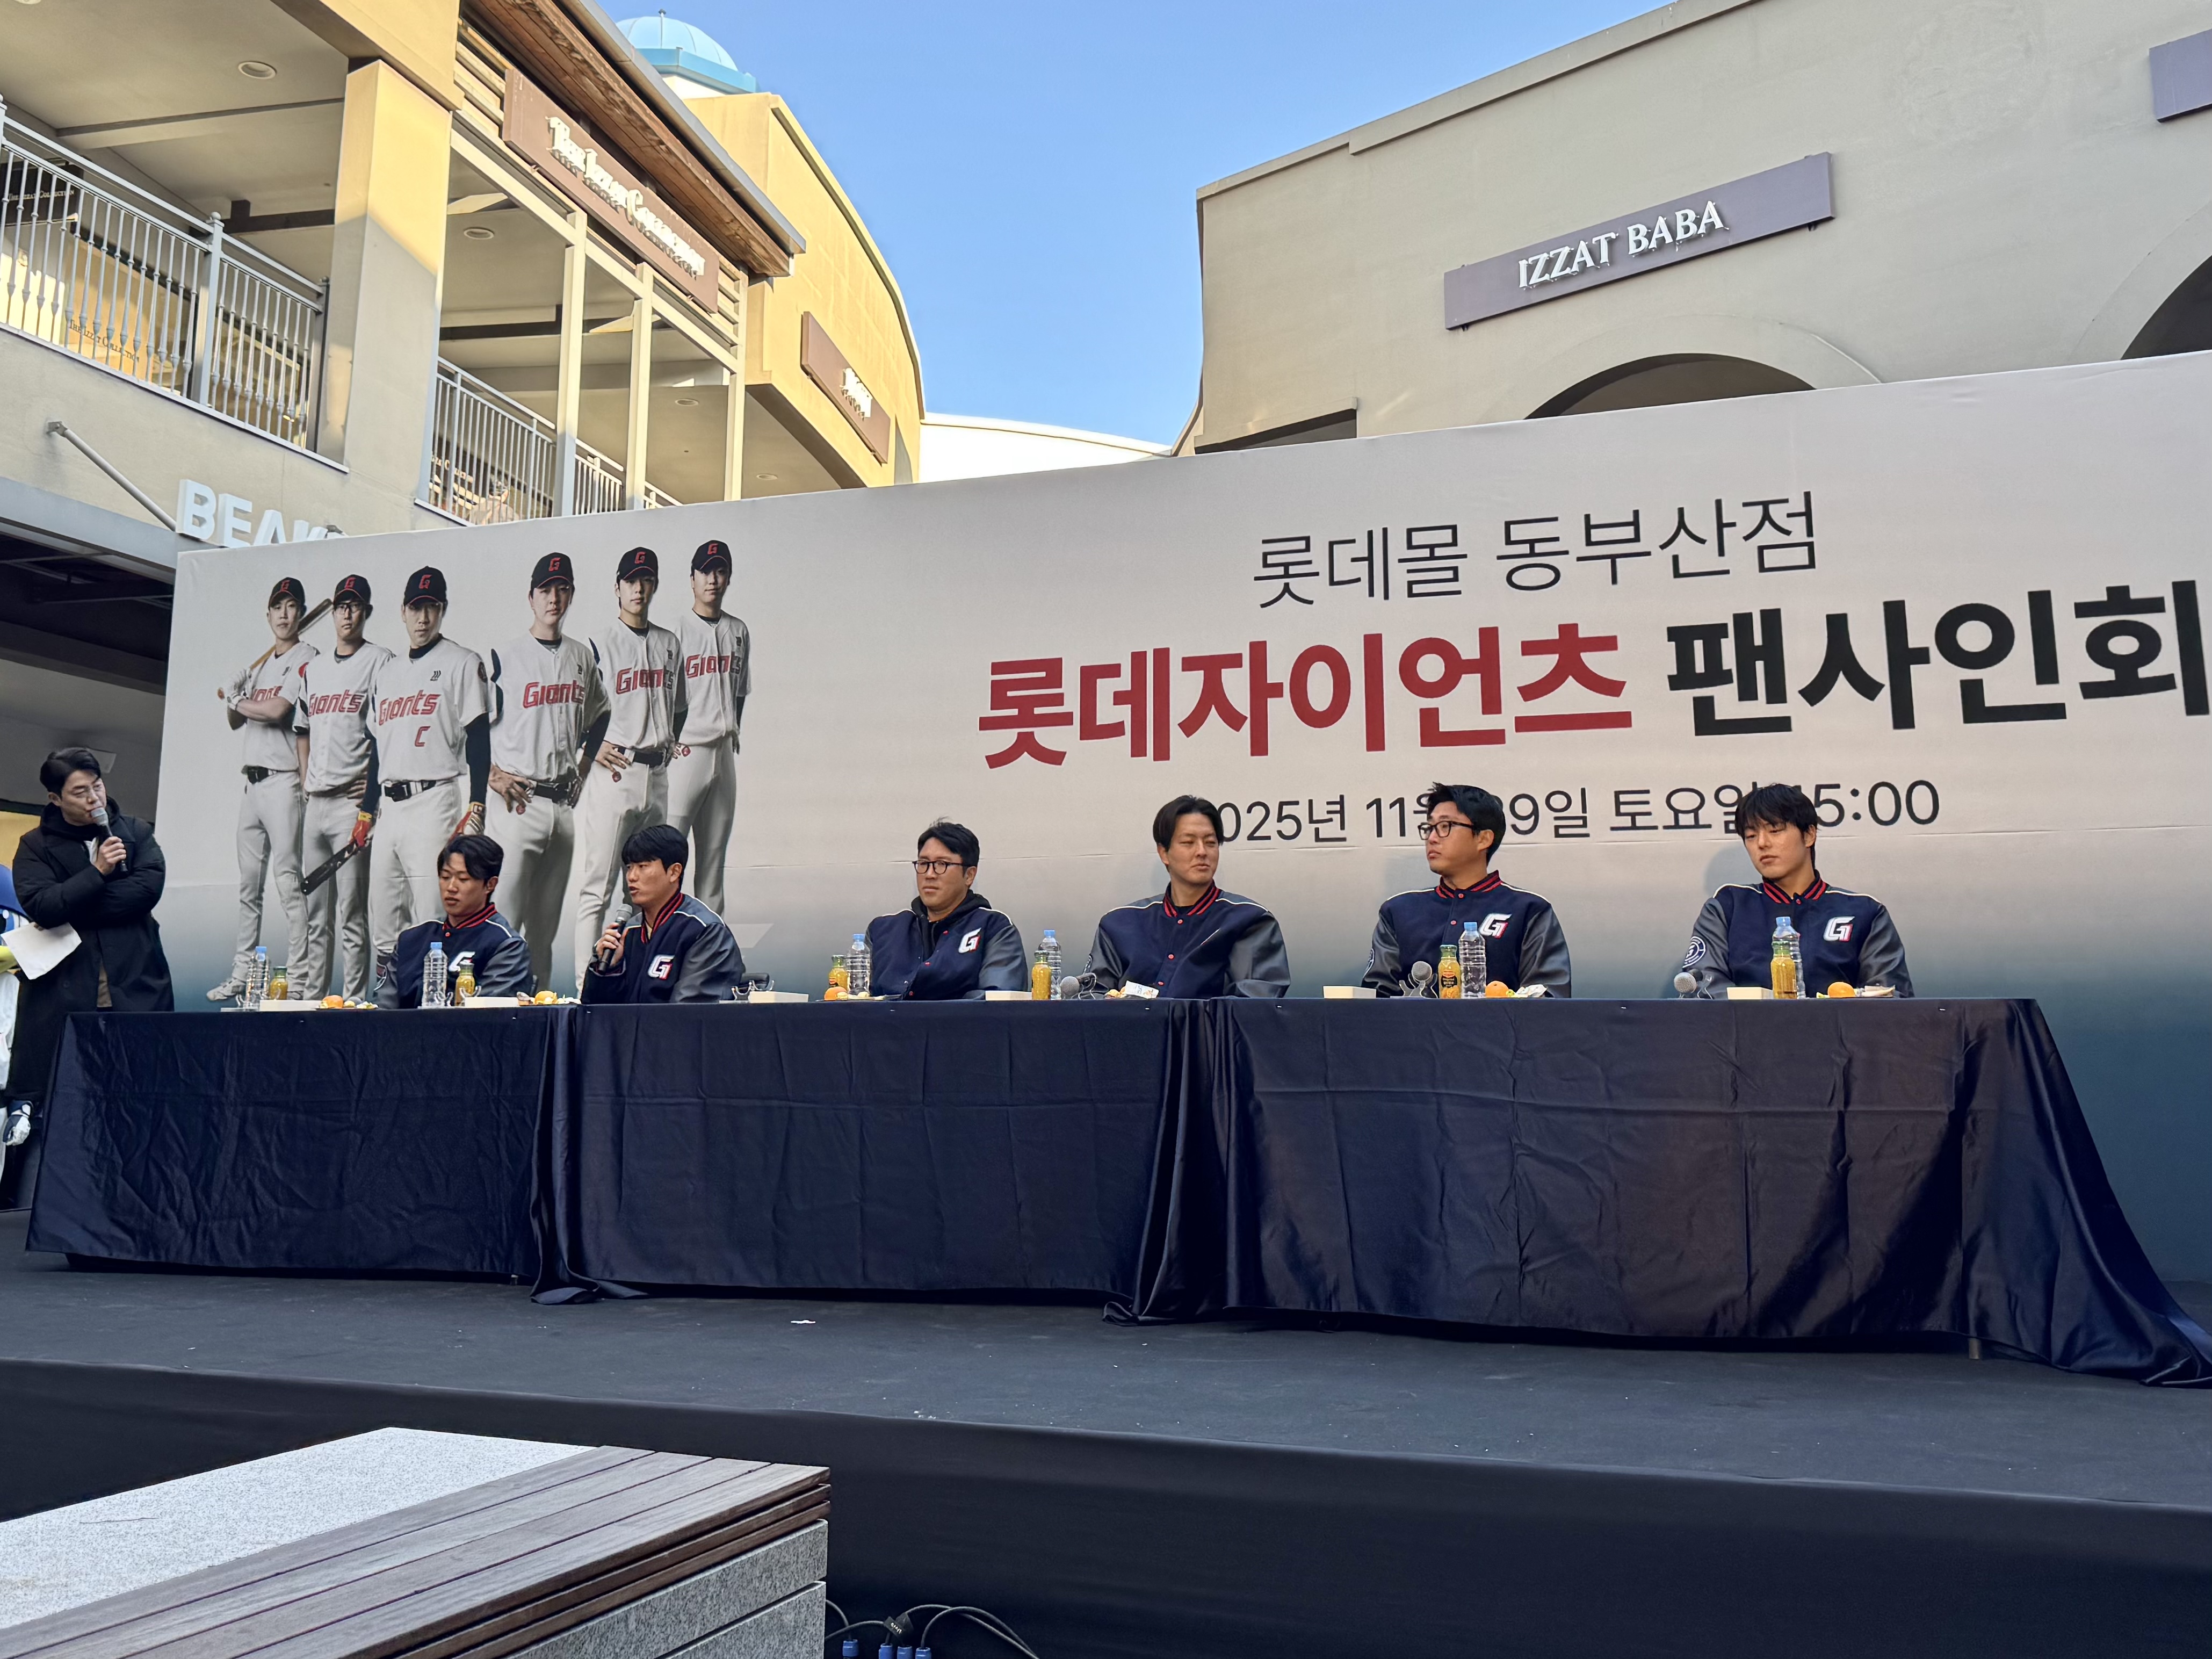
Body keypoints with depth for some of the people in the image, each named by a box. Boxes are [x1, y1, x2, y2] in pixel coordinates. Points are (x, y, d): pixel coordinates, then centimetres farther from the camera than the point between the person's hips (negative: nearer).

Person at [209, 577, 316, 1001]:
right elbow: (236, 722, 21)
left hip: (283, 780, -8)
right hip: (252, 782, 8)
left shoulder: (306, 659, -5)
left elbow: (276, 711, -17)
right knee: (249, 882, 11)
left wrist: (234, 700, 0)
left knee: (288, 880, -13)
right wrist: (232, 699, 0)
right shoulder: (259, 664, 20)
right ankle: (243, 972, 17)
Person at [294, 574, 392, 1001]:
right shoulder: (314, 667, 19)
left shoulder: (380, 661, -2)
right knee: (313, 913, 11)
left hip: (353, 802, -7)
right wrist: (306, 784, 13)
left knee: (351, 915, -8)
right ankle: (308, 997, 18)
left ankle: (355, 1003, -5)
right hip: (314, 802, 7)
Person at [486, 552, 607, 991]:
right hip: (517, 800, -5)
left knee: (546, 921, 12)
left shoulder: (584, 656, 11)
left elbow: (599, 716, 25)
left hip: (566, 803, 5)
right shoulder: (504, 657, -5)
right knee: (503, 916, -9)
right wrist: (493, 776, -10)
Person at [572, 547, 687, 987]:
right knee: (596, 888, -9)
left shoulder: (669, 644, 15)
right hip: (612, 771, -6)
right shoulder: (599, 645, -1)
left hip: (657, 774, 6)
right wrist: (593, 749, -12)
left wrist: (669, 742, 11)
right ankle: (586, 986, -9)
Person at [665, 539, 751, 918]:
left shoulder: (739, 631, 13)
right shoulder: (677, 630, -4)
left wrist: (732, 735, 11)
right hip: (684, 749, -6)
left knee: (715, 848, 9)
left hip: (725, 752, 6)